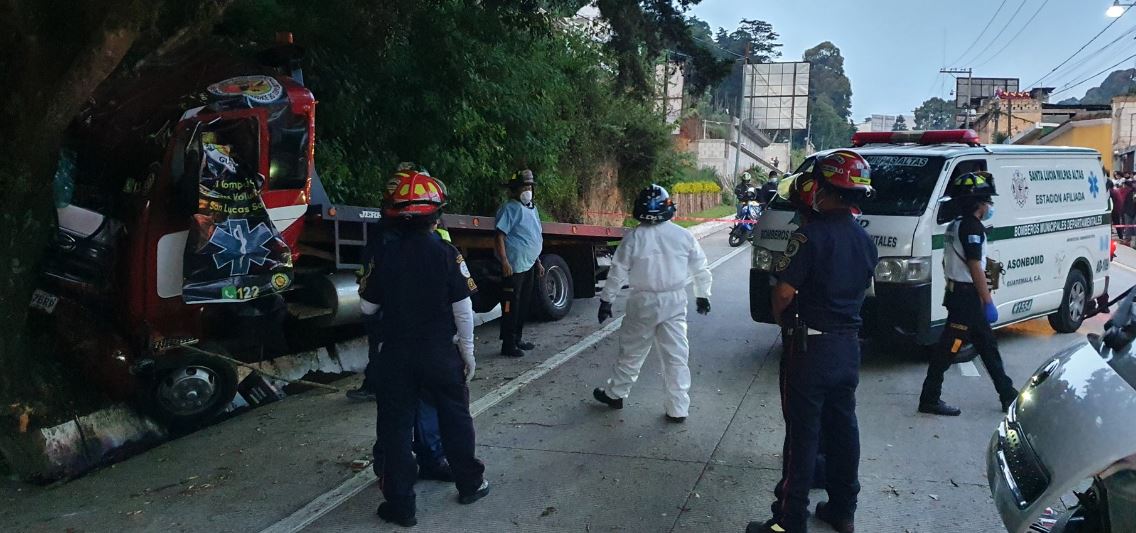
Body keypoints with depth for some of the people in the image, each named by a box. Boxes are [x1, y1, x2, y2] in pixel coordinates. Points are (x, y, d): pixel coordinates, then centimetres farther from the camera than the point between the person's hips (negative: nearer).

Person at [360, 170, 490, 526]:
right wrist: (468, 351, 1)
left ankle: (400, 506, 13)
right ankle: (470, 484, 30)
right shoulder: (446, 253, -11)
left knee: (396, 427, 9)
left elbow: (368, 307, 1)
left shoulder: (384, 254, -6)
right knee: (455, 419, 18)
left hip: (397, 354, 1)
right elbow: (463, 308, -10)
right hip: (441, 353, 0)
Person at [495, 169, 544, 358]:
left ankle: (518, 338, 28)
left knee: (524, 304, 16)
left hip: (529, 265, 9)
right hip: (514, 266, -9)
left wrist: (538, 262, 23)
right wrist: (505, 262, -24)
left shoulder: (532, 208, 16)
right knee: (511, 305, -5)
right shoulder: (510, 208, -11)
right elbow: (500, 236, -17)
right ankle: (508, 344, 0)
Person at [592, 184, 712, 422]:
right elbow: (701, 270, 6)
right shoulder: (684, 236, -2)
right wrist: (702, 296, 20)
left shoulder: (634, 237, -10)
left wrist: (606, 300, 4)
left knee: (632, 351, 14)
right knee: (676, 356, 7)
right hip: (675, 303, 2)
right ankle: (678, 409, 11)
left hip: (643, 303, -2)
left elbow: (617, 273, -7)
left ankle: (615, 393, 30)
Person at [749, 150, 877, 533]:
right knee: (843, 428, 16)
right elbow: (862, 290, 14)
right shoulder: (865, 240, 6)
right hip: (848, 345, 7)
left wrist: (779, 316, -2)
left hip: (811, 347, -7)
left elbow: (785, 290, -21)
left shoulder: (812, 234, -18)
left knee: (802, 434, -1)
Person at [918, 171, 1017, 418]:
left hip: (957, 293, 10)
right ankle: (929, 399, 2)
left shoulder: (956, 225, 13)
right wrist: (989, 302, -17)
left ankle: (1008, 395, 25)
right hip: (967, 297, -10)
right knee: (949, 348, -4)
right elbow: (975, 269, -20)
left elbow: (948, 262, 19)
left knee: (988, 345, 16)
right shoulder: (972, 227, -16)